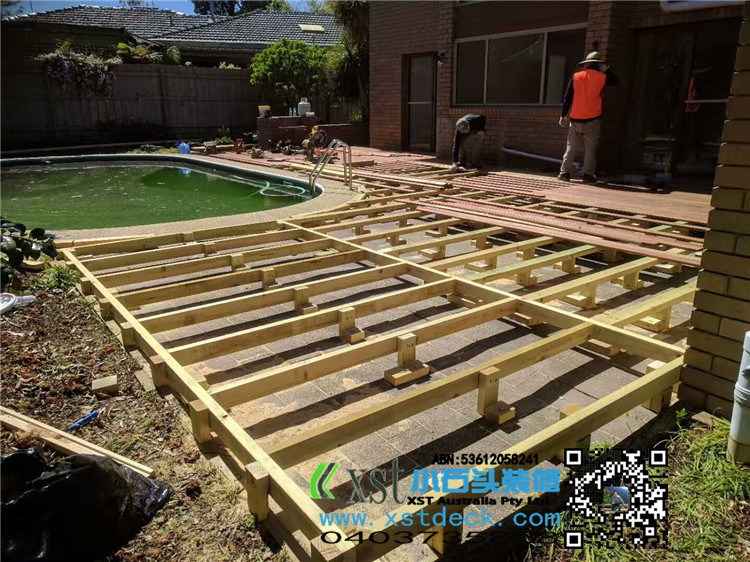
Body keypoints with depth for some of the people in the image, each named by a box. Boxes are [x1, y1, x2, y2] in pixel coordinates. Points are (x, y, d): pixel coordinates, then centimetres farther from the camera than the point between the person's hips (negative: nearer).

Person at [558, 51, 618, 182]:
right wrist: (606, 69, 24)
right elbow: (615, 81, 20)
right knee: (590, 147, 3)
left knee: (572, 147, 8)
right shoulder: (601, 78, 0)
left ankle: (565, 172, 3)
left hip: (576, 119, 1)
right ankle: (588, 174, 1)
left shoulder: (575, 77, 1)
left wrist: (563, 114, 6)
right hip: (593, 119, -1)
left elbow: (567, 97, 1)